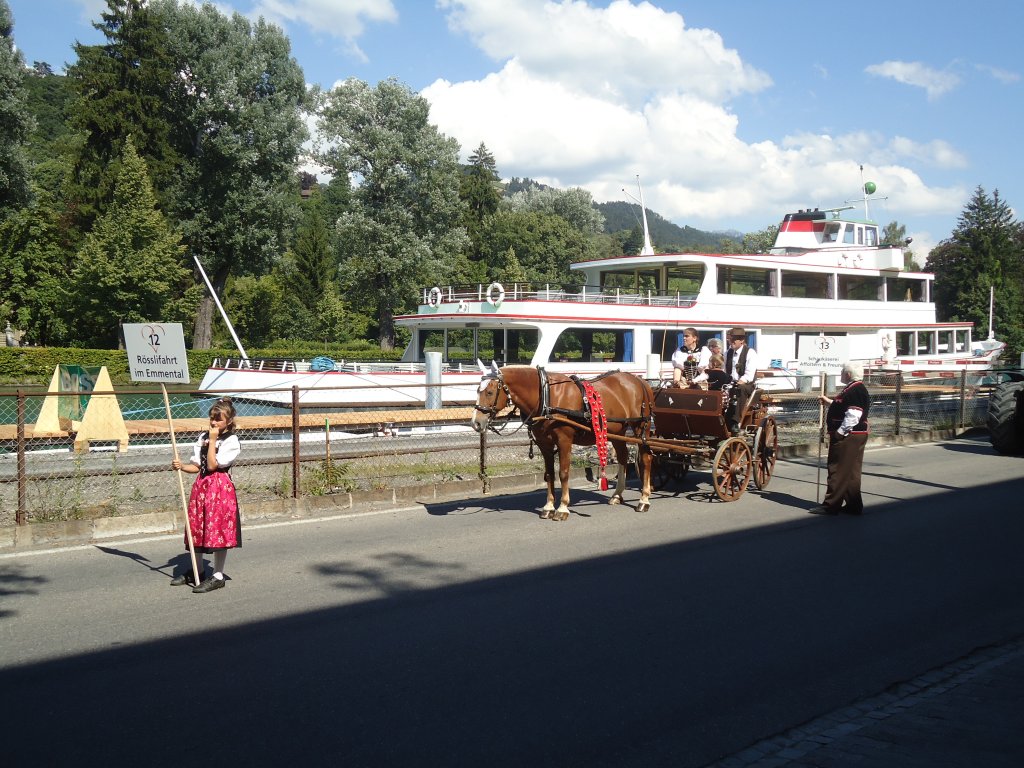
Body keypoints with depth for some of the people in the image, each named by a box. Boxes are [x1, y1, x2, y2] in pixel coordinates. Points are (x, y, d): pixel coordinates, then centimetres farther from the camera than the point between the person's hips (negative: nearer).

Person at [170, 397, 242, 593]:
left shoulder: (231, 441, -9)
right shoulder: (202, 437, 10)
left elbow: (212, 465, -16)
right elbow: (196, 466, 10)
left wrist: (212, 440, -14)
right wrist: (181, 466, -7)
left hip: (220, 487, -7)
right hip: (201, 485, 7)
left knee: (218, 530, -4)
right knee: (197, 528, 13)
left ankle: (218, 576, 6)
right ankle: (198, 570, 30)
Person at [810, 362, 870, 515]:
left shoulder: (856, 391, -18)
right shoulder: (852, 389, 16)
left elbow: (852, 416, -26)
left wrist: (839, 433, -23)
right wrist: (829, 402, 30)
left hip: (848, 438, -11)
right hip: (851, 437, 11)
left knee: (838, 471, -7)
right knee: (850, 473, 13)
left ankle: (831, 505, -3)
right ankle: (853, 505, 18)